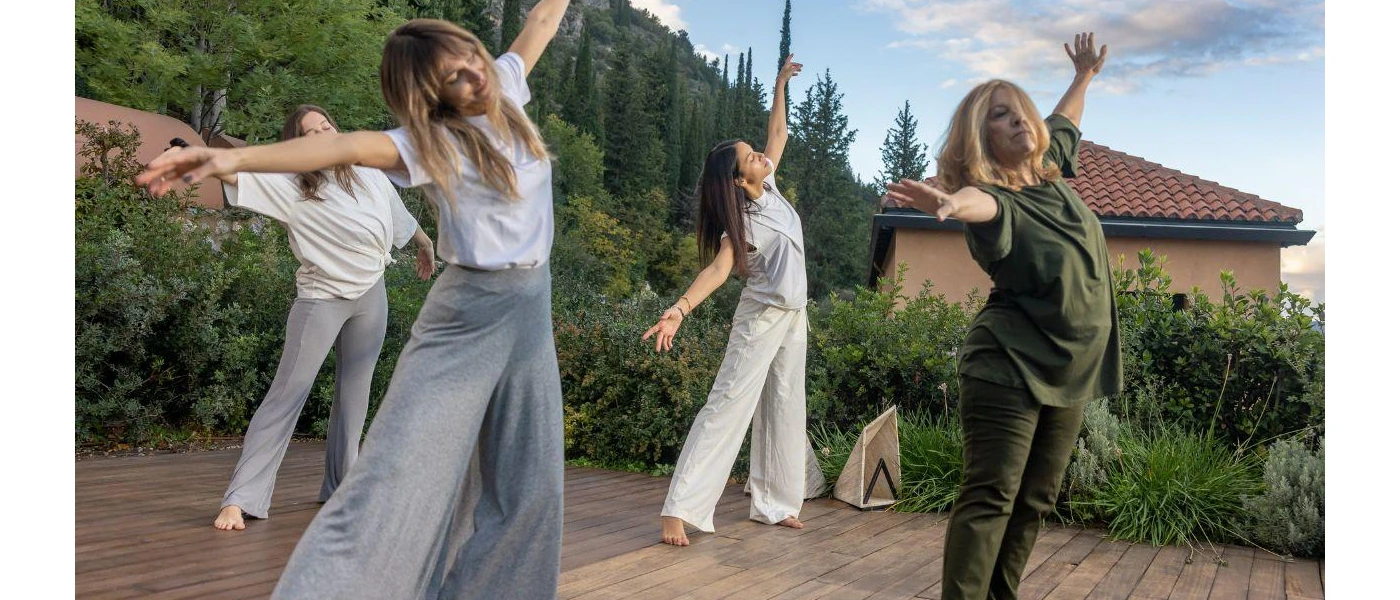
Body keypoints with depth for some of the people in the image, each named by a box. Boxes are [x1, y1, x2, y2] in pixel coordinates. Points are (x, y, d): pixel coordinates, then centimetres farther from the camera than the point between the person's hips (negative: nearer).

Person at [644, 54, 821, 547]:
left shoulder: (770, 188, 2)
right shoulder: (739, 223, -18)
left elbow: (778, 133, 12)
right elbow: (718, 269, -32)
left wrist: (780, 86, 8)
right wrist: (679, 309, -47)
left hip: (794, 315, 8)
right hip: (761, 317, -8)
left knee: (784, 410, 9)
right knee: (728, 406, -13)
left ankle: (773, 503, 18)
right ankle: (680, 510, -16)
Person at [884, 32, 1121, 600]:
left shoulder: (1050, 171, 6)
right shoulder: (996, 199, -16)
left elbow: (1063, 122, 30)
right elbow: (980, 203, -43)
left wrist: (1085, 75, 42)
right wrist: (950, 202, -66)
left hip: (1068, 370, 8)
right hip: (1008, 367, -7)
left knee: (1034, 502, 9)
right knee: (989, 499, -12)